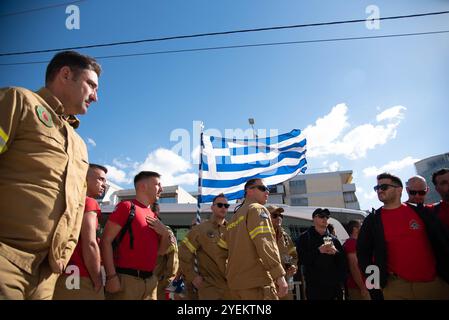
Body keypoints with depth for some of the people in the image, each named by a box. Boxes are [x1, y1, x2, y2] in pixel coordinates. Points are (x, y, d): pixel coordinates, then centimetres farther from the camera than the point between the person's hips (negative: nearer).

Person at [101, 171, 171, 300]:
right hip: (126, 279, -7)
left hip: (150, 281, 7)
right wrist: (111, 276, -20)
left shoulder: (154, 217, 13)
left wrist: (165, 233, 0)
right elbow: (106, 241, -13)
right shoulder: (127, 206, -7)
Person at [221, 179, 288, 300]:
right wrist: (279, 276, -20)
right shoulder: (257, 209, -5)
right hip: (257, 281, -9)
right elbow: (265, 244, -18)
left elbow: (222, 246, 20)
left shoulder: (235, 217, 21)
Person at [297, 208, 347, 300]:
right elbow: (301, 259, -7)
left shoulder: (333, 239, 16)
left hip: (334, 285, 4)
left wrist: (335, 252, -11)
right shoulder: (305, 237, 5)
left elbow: (343, 261, 10)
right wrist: (318, 251, -16)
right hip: (314, 285, -4)